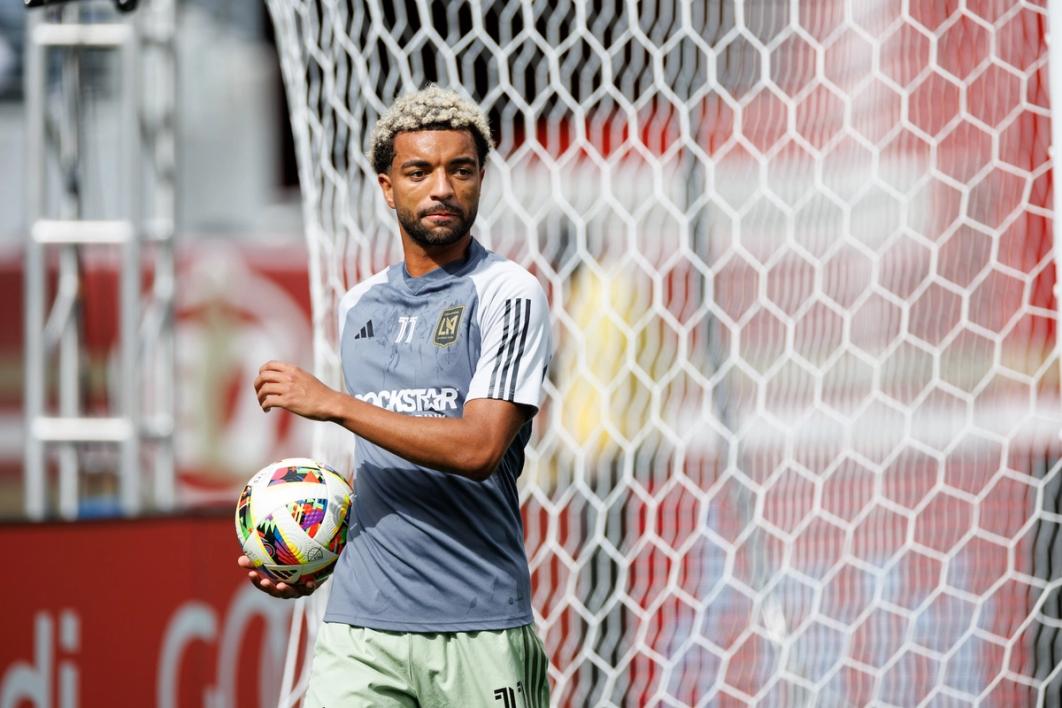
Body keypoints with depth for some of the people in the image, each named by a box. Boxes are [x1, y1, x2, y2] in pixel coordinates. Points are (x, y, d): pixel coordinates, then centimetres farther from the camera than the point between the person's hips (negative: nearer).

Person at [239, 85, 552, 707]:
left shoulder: (508, 294, -5)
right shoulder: (359, 306, 16)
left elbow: (479, 448, -18)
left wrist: (332, 404, -15)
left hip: (477, 631, -4)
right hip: (360, 628, 4)